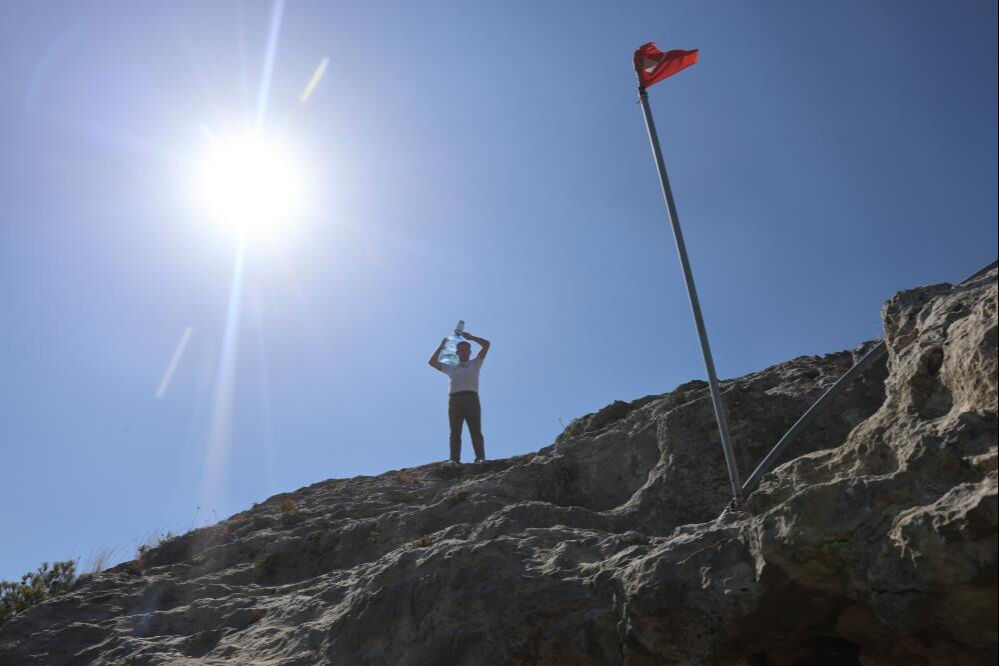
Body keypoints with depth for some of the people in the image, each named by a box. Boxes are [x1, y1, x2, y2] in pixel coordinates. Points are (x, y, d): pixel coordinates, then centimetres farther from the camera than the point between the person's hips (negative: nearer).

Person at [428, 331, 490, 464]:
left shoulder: (475, 363, 25)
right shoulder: (451, 367, 32)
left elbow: (486, 344, 18)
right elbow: (432, 362, 31)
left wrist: (470, 337, 23)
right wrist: (441, 346, 32)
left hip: (471, 398, -2)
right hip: (454, 399, 3)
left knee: (476, 431, -12)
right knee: (455, 432, -8)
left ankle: (480, 458, -21)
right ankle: (454, 459, -16)